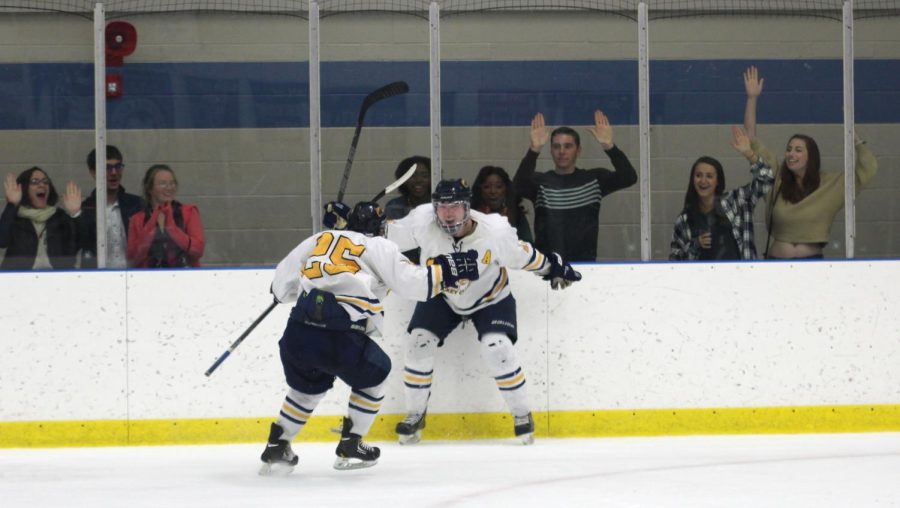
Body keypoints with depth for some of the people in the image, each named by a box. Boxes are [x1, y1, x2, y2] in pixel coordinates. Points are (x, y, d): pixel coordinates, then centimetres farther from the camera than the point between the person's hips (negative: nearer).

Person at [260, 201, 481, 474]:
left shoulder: (320, 239, 23)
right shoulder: (379, 247, 13)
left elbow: (282, 286, 23)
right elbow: (412, 283, 2)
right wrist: (446, 269, 14)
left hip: (296, 335, 4)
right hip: (339, 338, -4)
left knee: (308, 385, 32)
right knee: (374, 373, 25)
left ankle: (276, 449, 27)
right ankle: (350, 447, 23)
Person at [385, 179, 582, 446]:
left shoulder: (495, 231, -31)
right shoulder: (423, 222, -29)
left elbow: (521, 256, -13)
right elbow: (388, 235, -13)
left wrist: (552, 268, -3)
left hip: (490, 297, -2)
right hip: (440, 296, 3)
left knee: (497, 349, -20)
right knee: (419, 343, -12)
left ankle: (522, 416, 0)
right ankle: (415, 416, 8)